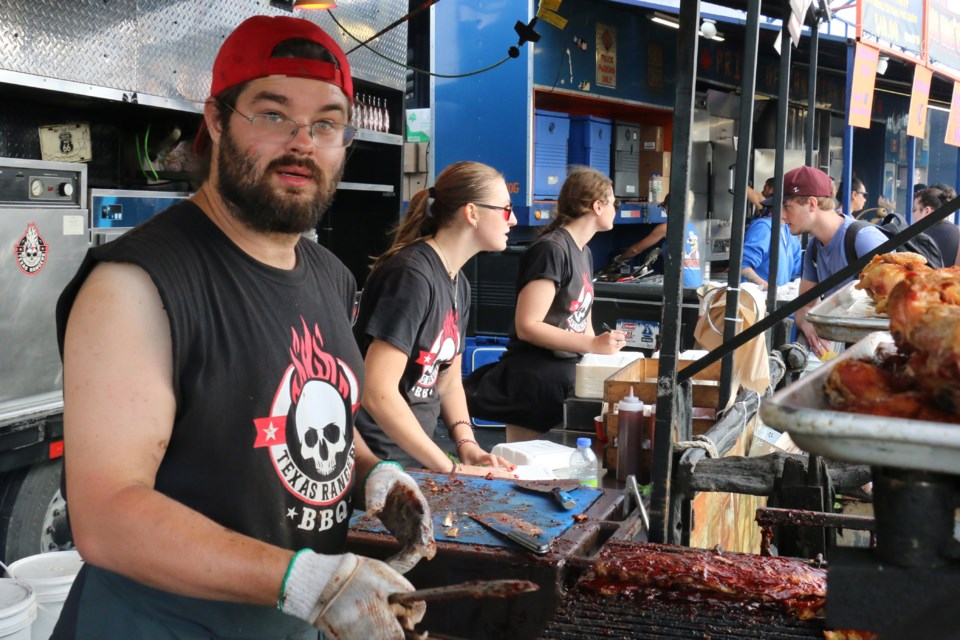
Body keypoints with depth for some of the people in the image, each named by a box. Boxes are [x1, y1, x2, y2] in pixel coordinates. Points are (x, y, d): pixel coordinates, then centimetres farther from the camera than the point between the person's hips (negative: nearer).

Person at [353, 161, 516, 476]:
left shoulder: (459, 284, 9)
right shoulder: (411, 275, -19)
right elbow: (378, 393, -24)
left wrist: (467, 445, -2)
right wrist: (451, 469, -20)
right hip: (376, 462, -8)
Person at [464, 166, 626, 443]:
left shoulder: (584, 253, 14)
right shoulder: (551, 249, -16)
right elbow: (527, 326, -21)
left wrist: (603, 349, -2)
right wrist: (593, 346, -24)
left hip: (567, 374, 10)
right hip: (536, 380, -9)